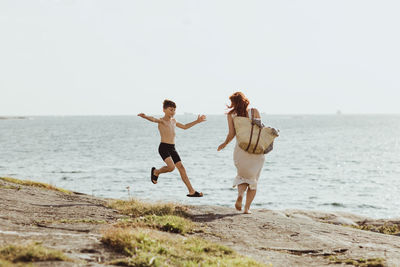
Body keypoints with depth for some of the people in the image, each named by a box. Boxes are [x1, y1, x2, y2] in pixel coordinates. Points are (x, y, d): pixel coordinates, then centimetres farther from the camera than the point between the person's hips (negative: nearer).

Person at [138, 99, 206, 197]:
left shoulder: (173, 121, 18)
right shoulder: (161, 121, -6)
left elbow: (184, 126, 36)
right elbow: (154, 119, -29)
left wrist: (197, 121, 38)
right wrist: (145, 116, -51)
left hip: (172, 148, 7)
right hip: (164, 147, -7)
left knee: (181, 167, 2)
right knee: (171, 167, -25)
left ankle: (191, 191, 4)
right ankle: (156, 172, 6)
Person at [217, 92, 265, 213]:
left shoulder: (231, 115, 0)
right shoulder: (254, 112, 1)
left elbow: (231, 134, -4)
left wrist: (225, 143, 13)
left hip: (241, 149, 0)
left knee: (242, 176, 21)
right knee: (253, 180, 12)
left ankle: (240, 194, -10)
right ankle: (247, 208, 3)